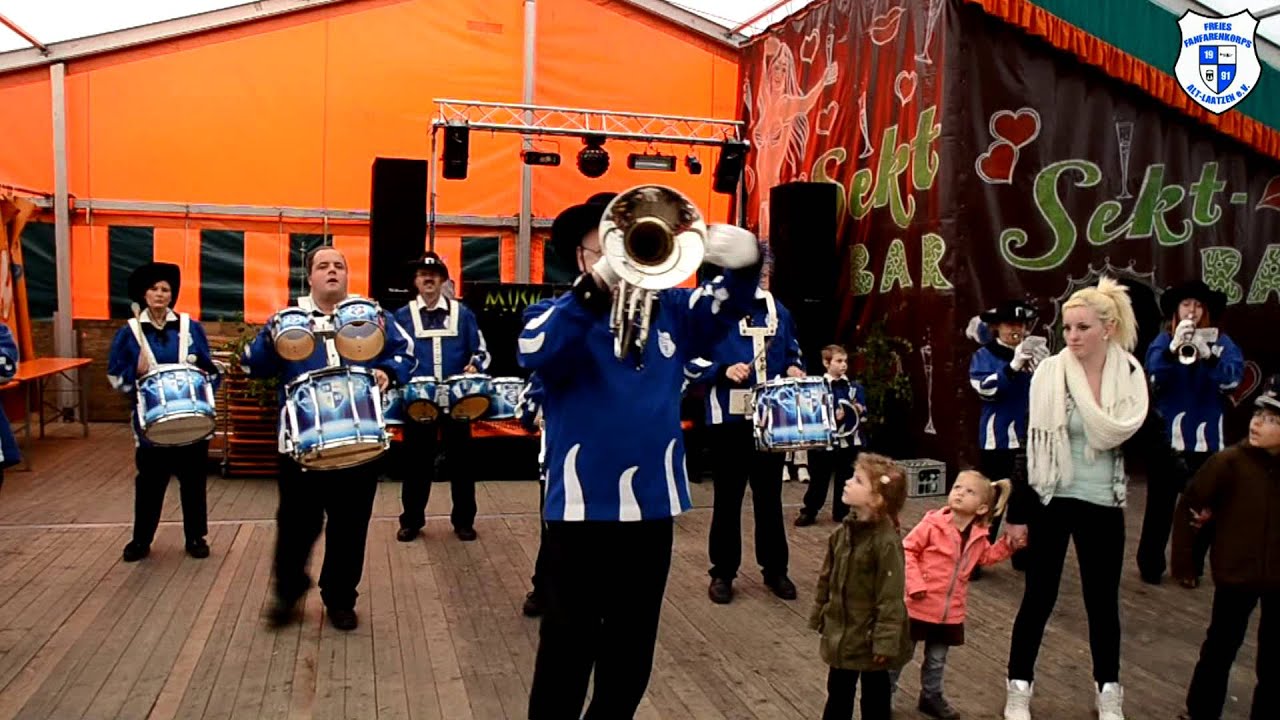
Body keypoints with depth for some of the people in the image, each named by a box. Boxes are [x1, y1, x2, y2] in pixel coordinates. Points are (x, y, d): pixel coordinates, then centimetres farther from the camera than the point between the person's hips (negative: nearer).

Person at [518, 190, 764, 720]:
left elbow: (727, 301, -5)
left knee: (631, 658, 19)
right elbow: (534, 353, -25)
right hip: (581, 510, -4)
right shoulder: (556, 315, -4)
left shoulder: (668, 310, 7)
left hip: (653, 507, 4)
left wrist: (745, 259, -29)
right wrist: (598, 285, -40)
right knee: (566, 656, 6)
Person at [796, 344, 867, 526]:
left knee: (845, 477, 10)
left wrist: (860, 409, -13)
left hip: (849, 439, 4)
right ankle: (809, 511, 17)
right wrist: (832, 416, -21)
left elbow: (863, 409, 9)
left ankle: (842, 512, 23)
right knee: (819, 478, 6)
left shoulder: (855, 386, 6)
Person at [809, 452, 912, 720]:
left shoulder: (886, 542, -25)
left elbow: (890, 597, -22)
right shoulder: (844, 532, -4)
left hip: (870, 636, -6)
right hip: (841, 632, 6)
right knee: (838, 690, 21)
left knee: (874, 693, 15)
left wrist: (885, 642, -20)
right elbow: (827, 577, 7)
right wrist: (819, 614, 12)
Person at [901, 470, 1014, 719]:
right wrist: (914, 584, -21)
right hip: (919, 606, -5)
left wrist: (1008, 543, 6)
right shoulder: (933, 523, -17)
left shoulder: (979, 536, 1)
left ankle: (931, 697, 42)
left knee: (937, 660, 22)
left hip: (950, 612, 5)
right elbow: (907, 551, -15)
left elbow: (987, 557, 21)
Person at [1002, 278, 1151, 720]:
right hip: (1051, 500, -1)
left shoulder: (1132, 377, -4)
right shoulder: (1049, 374, -9)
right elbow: (1028, 445, -7)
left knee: (1103, 601, 12)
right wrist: (1017, 512, -7)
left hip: (1103, 504, 2)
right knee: (1039, 597, 6)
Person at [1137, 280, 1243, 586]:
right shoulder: (1163, 340, 0)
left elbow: (1232, 378, -14)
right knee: (1159, 505, 4)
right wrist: (1174, 348, -32)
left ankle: (1192, 567, 24)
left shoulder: (1222, 343, 1)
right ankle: (1150, 565, 17)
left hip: (1206, 439, 1)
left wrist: (1207, 355, -31)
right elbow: (1154, 376, -16)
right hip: (1166, 437, -1)